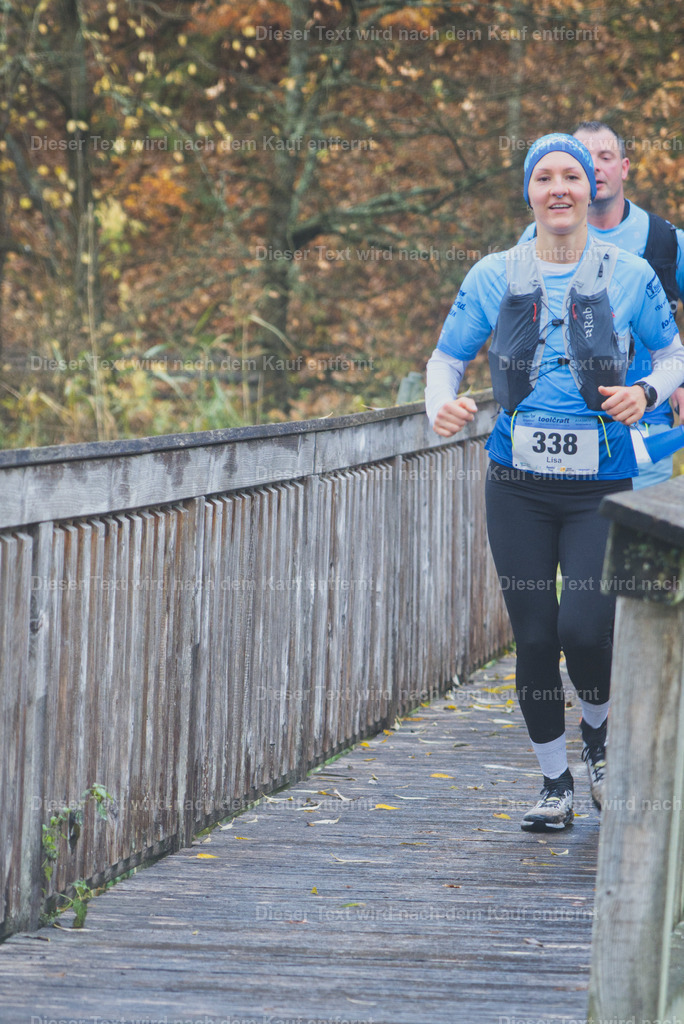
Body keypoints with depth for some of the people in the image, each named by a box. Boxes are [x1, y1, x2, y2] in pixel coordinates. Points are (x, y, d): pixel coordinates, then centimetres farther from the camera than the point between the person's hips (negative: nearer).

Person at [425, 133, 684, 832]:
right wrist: (441, 407, -11)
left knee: (585, 628, -15)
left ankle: (598, 731, 19)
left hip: (601, 486, -1)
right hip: (519, 486, 2)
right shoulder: (494, 277, 2)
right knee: (534, 637, 2)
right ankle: (555, 781, 19)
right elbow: (446, 357, 11)